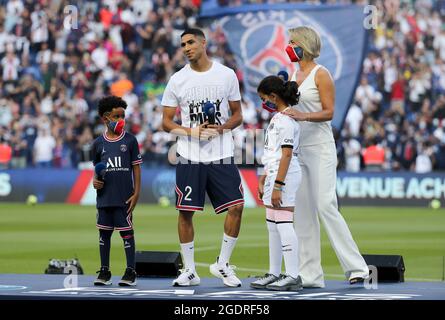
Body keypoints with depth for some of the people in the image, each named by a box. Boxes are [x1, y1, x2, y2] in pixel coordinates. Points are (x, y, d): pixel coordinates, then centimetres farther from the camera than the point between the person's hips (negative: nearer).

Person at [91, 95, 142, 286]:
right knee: (104, 232, 8)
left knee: (126, 232, 0)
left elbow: (136, 168, 1)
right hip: (104, 197, 3)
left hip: (124, 197, -3)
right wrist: (95, 181, -4)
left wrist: (136, 193, -5)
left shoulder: (130, 140, 0)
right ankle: (104, 271, 17)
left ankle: (131, 271, 5)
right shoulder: (98, 143, 6)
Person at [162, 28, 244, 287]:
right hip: (189, 158, 0)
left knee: (236, 207, -8)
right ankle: (190, 271, 12)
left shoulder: (227, 75, 4)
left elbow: (237, 115, 10)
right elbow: (166, 122, 6)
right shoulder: (178, 80, 3)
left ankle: (222, 265, 9)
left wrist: (221, 128, -10)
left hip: (222, 156, 0)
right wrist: (191, 132, -11)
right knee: (185, 212, 0)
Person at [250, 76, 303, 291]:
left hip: (284, 176, -11)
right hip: (273, 176, 11)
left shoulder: (287, 120, -14)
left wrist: (278, 186, -22)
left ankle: (293, 277, -10)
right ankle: (274, 274, 20)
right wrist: (263, 180, 22)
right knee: (272, 225, 13)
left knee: (283, 224, -11)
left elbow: (286, 155, -19)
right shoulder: (277, 118, 17)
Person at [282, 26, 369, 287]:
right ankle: (311, 275, 6)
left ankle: (357, 266, -7)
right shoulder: (295, 74, 15)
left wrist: (304, 116, -27)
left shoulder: (321, 74, -7)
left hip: (320, 148, -8)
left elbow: (329, 112, -12)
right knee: (302, 211, 4)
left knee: (326, 206, -13)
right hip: (298, 148, 8)